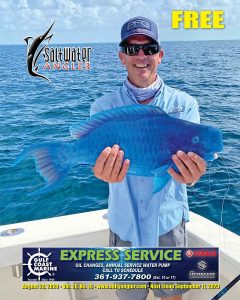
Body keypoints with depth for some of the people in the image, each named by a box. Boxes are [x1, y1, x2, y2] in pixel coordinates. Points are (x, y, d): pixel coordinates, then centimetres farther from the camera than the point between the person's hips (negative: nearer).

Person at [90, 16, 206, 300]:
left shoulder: (184, 103, -4)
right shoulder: (104, 107, -5)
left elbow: (188, 156, -16)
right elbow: (103, 157, -18)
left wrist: (191, 171, -40)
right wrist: (106, 172, -42)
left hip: (169, 220, 1)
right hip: (125, 224, 0)